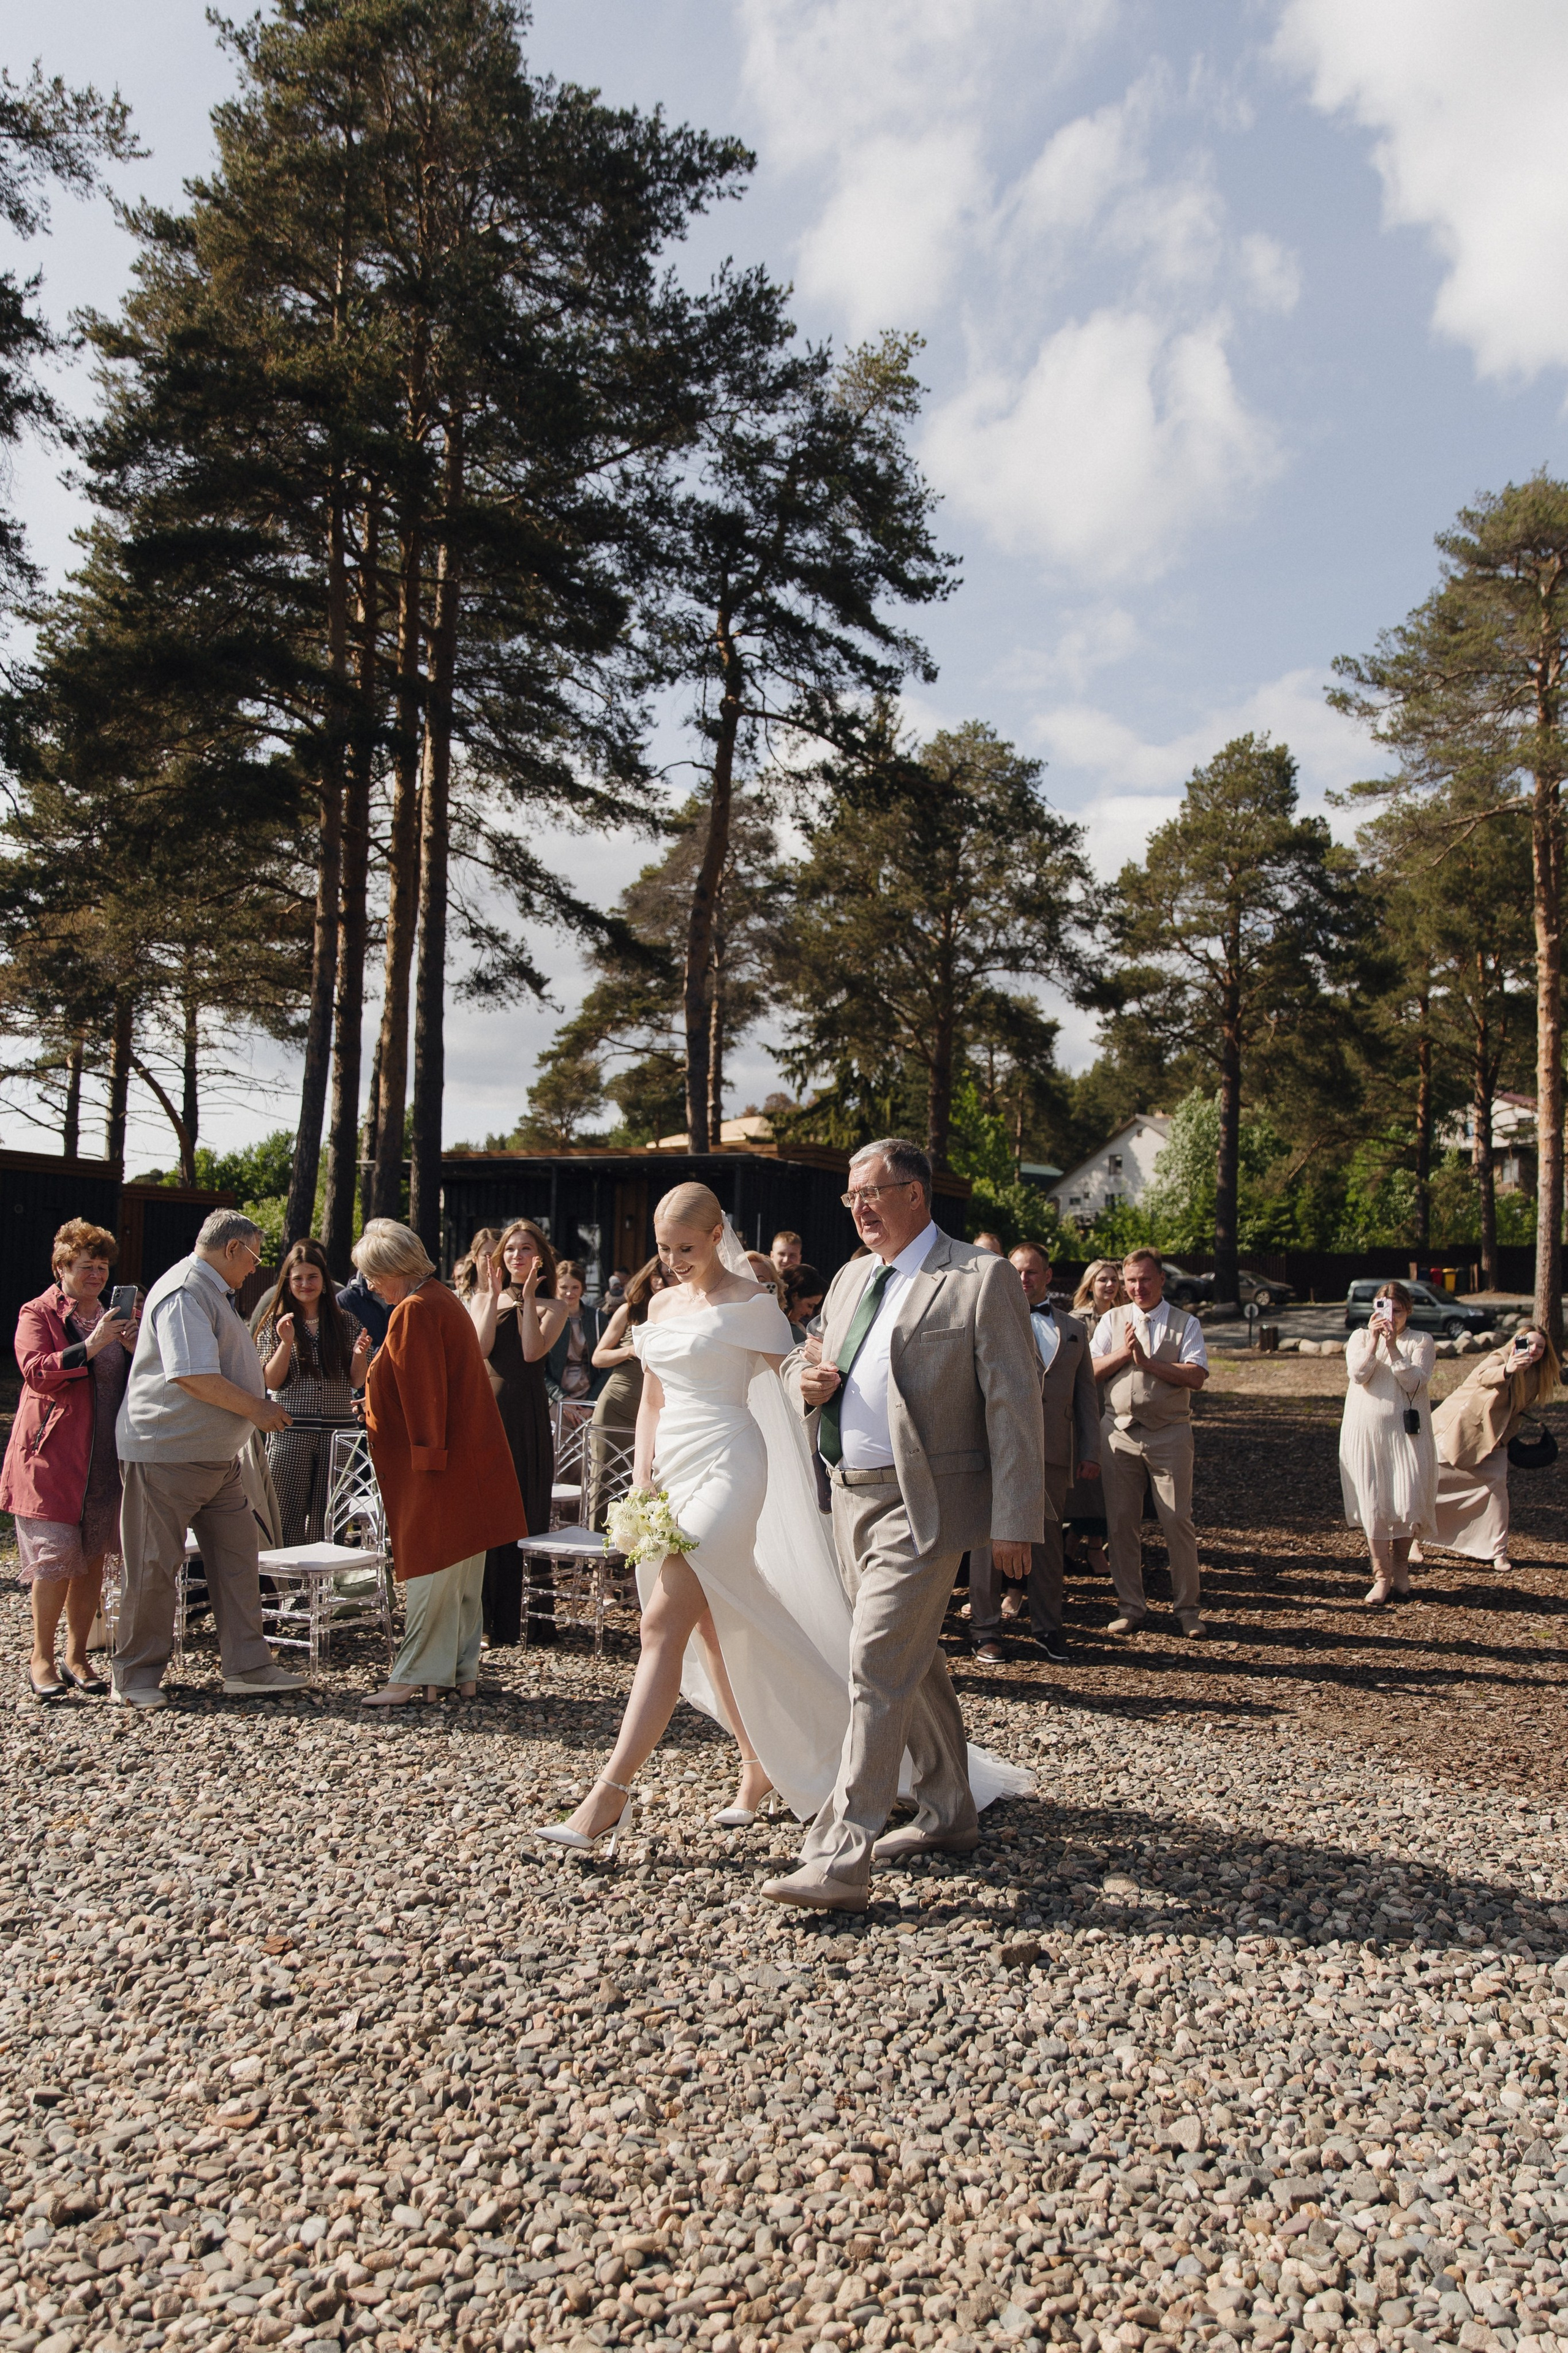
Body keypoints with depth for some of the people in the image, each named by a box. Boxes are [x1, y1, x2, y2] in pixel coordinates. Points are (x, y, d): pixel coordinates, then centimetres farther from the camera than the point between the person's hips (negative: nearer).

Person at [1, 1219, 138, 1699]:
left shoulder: (111, 1317, 17)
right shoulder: (39, 1313, 0)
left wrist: (134, 1347, -1)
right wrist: (90, 1347, -23)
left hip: (106, 1457, 5)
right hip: (51, 1455, -5)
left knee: (93, 1557, 5)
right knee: (56, 1556, -8)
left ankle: (77, 1656, 15)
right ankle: (41, 1658, 6)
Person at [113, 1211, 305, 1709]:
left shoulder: (216, 1294, 18)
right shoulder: (184, 1291, -17)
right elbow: (193, 1377, -25)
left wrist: (262, 1404, 19)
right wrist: (256, 1409, -17)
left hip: (216, 1454, 10)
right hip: (164, 1453, -10)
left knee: (236, 1556, 7)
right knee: (155, 1566, 0)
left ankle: (247, 1668, 11)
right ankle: (136, 1676, 13)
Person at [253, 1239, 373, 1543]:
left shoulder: (345, 1323, 9)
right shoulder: (275, 1322, 5)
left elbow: (356, 1382, 9)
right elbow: (272, 1383, -1)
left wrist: (359, 1354, -11)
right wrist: (286, 1342, -14)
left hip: (337, 1435, 2)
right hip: (291, 1435, -1)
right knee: (287, 1518, -3)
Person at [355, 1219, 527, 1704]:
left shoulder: (414, 1312, -16)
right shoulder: (443, 1301, 15)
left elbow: (422, 1394, -19)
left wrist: (425, 1459, -17)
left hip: (436, 1469, -10)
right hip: (464, 1460, 10)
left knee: (429, 1570, -4)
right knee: (461, 1572, 11)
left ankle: (413, 1677, 3)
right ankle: (462, 1672, 17)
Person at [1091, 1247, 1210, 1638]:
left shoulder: (1185, 1323, 4)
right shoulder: (1112, 1320, 12)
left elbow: (1196, 1376, -9)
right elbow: (1091, 1370, 5)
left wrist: (1147, 1362, -13)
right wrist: (1123, 1353, -10)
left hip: (1169, 1433, -2)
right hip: (1119, 1431, 2)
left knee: (1177, 1520, -1)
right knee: (1122, 1522, 5)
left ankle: (1188, 1607, 11)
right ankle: (1130, 1607, 15)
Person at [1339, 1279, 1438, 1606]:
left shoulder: (1421, 1342, 5)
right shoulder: (1360, 1338, 10)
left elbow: (1416, 1383, -10)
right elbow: (1358, 1374, -7)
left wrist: (1393, 1347, -17)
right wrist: (1374, 1340, -15)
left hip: (1406, 1432, -1)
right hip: (1365, 1431, 1)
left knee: (1407, 1502, -4)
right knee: (1372, 1503, -2)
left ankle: (1401, 1566, 19)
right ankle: (1382, 1576, 4)